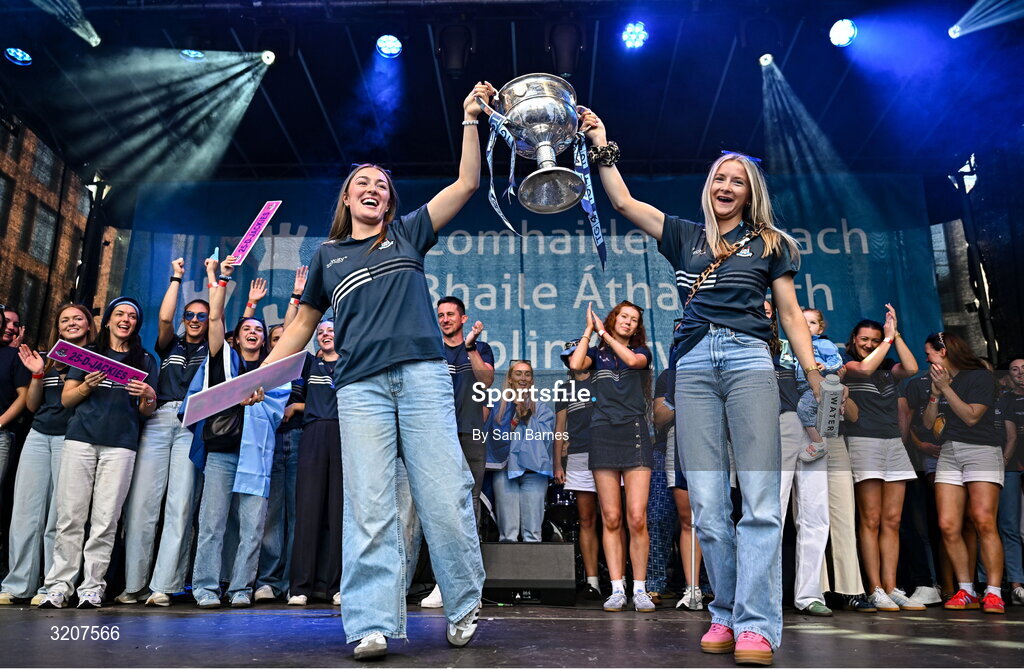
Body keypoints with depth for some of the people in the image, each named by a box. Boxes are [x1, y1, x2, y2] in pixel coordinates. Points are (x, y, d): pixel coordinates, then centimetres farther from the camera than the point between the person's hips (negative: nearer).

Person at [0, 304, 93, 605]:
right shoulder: (48, 358, 17)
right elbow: (32, 405, 16)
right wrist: (37, 374, 2)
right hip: (38, 436, 5)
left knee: (60, 515, -4)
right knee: (25, 511, 1)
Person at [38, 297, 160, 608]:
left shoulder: (145, 360, 15)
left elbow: (146, 412, 13)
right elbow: (65, 399, 13)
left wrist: (148, 397, -9)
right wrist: (87, 386, -6)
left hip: (121, 445, -1)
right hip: (80, 439, 1)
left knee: (105, 520, -4)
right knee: (70, 516, -3)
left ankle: (92, 588, 2)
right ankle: (59, 585, 3)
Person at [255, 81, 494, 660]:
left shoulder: (408, 234, 19)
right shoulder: (328, 256, 22)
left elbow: (467, 183, 14)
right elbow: (303, 324, 25)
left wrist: (470, 119, 13)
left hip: (422, 373, -1)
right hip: (360, 385, 1)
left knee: (445, 494, -6)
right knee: (370, 507, -6)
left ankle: (465, 608, 9)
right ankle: (373, 626, -4)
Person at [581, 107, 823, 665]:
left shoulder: (769, 243, 17)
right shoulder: (684, 236, 20)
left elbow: (790, 313, 13)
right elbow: (623, 202, 15)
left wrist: (815, 378, 4)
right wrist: (602, 147, 14)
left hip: (749, 359, -1)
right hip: (693, 363, 2)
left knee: (759, 499, -11)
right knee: (707, 504, -1)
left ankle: (756, 624, -9)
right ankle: (725, 615, 9)